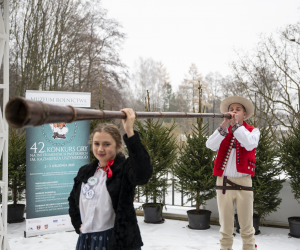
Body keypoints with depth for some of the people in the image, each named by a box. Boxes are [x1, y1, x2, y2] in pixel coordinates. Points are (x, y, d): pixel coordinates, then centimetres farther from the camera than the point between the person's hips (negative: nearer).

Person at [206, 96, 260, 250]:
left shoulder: (253, 131, 7)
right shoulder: (223, 132, 12)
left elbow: (250, 145, -16)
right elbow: (210, 145, -9)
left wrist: (236, 124, -13)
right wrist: (224, 125, -16)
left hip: (244, 183, -2)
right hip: (223, 182, 2)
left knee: (247, 227, 3)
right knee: (225, 227, 8)